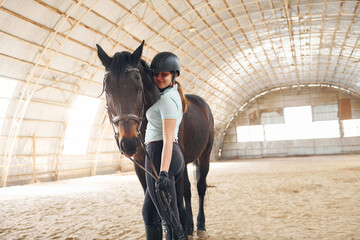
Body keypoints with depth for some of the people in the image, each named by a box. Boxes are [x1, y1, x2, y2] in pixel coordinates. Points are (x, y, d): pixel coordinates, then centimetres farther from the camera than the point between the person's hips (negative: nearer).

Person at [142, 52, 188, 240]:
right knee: (149, 212, 19)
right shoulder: (174, 89, 12)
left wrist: (163, 172, -28)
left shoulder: (166, 99, -14)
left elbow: (168, 139, -23)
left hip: (159, 155, -10)